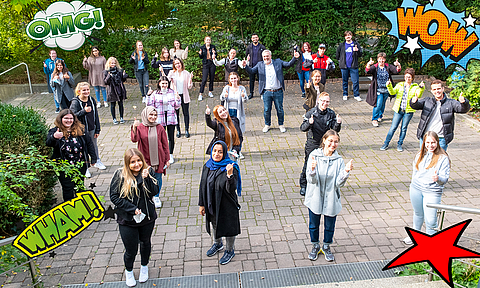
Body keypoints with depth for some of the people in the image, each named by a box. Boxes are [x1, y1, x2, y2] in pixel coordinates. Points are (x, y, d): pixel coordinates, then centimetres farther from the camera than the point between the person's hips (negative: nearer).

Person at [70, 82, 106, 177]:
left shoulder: (92, 100, 0)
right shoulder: (75, 102, -14)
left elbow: (96, 115, 5)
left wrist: (97, 130, 6)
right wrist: (84, 111, -34)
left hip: (92, 128, 5)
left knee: (94, 145, 21)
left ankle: (97, 161, 42)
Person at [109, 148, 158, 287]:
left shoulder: (148, 171, -9)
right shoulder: (120, 175, -15)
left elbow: (154, 191, -14)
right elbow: (114, 197, -13)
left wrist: (146, 178, -30)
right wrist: (132, 209, -17)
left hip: (147, 217, 3)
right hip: (127, 220, -2)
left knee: (145, 243, 24)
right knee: (131, 250, 9)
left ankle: (144, 267, 51)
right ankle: (128, 271, 41)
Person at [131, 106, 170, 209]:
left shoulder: (159, 128, -1)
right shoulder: (140, 127, -4)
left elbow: (165, 144, 4)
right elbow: (134, 139, -20)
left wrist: (167, 159, 4)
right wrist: (134, 128, -36)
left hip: (158, 158, 1)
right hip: (146, 159, -1)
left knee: (158, 178, 10)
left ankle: (156, 197, 29)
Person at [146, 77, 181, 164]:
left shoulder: (172, 92, 4)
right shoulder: (155, 94, 0)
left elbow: (176, 107, 5)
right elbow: (150, 106, -3)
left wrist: (178, 99, -12)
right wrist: (148, 96, -13)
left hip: (171, 118, 1)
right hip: (160, 119, -1)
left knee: (171, 137, 6)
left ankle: (170, 155, 21)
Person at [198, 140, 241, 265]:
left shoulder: (231, 168, -22)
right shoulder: (207, 166, -6)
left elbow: (231, 189, -30)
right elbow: (202, 186, 3)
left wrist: (229, 174, -46)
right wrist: (201, 204, 6)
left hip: (227, 205, -5)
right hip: (212, 203, 6)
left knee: (228, 227, 13)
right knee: (215, 225, 26)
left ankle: (230, 251, 38)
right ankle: (217, 244, 54)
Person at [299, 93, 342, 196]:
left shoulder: (331, 114, -4)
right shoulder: (311, 113, -13)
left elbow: (335, 130, -3)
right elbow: (302, 128, -17)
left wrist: (338, 123, -25)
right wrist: (309, 123, -38)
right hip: (312, 144, -3)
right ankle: (303, 185, 25)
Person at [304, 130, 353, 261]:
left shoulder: (339, 160, -9)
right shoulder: (314, 156, -13)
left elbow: (339, 183, -13)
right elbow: (311, 180, -18)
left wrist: (346, 171, -28)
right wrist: (312, 170, -38)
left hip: (331, 199, 1)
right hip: (315, 198, -1)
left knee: (330, 226, 16)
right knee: (313, 224, 17)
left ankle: (326, 246, 42)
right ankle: (315, 246, 41)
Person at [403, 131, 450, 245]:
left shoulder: (443, 158, -13)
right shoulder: (420, 155, 2)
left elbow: (445, 178, -14)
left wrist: (438, 178, -36)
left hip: (432, 192, -5)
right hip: (416, 189, 5)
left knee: (430, 219, -5)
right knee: (418, 213, 23)